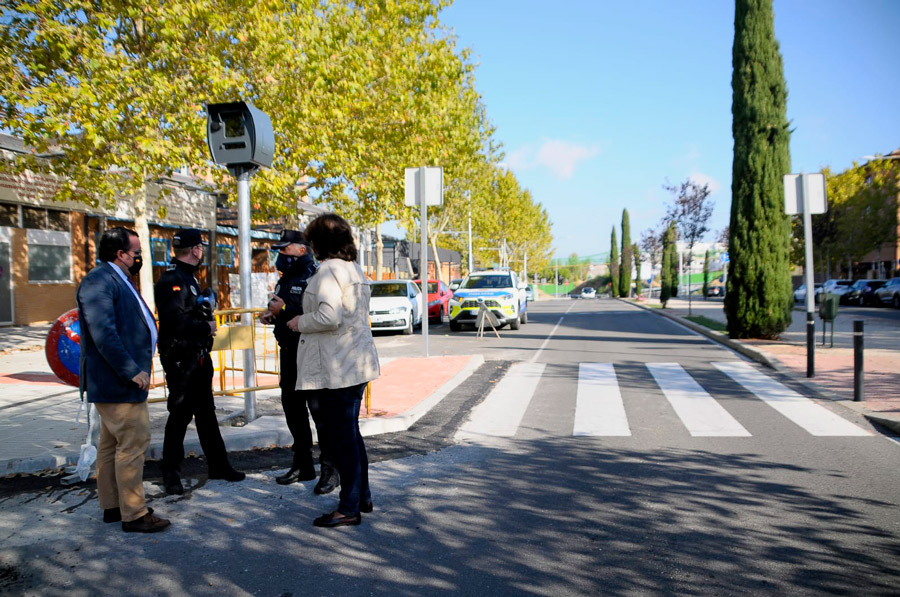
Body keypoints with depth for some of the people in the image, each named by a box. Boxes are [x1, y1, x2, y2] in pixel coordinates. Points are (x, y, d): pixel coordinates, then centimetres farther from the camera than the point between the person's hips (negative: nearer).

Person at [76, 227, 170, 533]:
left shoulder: (118, 280, 17)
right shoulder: (99, 280, -16)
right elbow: (103, 333, -25)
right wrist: (132, 371, -23)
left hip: (122, 380, 11)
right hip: (117, 383, -11)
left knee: (112, 444, 17)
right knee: (133, 444, -6)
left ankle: (112, 506, 27)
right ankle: (133, 514, 2)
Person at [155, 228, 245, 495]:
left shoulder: (188, 278, 17)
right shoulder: (171, 279, -16)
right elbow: (176, 320, -27)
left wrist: (206, 314, 4)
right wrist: (206, 326, -15)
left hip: (198, 357, 10)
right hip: (180, 359, -10)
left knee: (206, 412, 15)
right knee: (180, 415, -1)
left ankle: (218, 465, 25)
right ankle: (171, 475, 13)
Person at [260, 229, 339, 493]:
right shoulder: (285, 280, 16)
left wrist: (284, 309, -23)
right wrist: (271, 315, 5)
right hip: (289, 352, 10)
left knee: (320, 411, -4)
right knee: (292, 407, 15)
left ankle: (330, 469, 6)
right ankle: (303, 465, 28)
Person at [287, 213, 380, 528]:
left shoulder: (328, 271, -14)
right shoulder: (356, 269, 14)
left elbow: (329, 317, -26)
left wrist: (300, 322, -8)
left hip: (335, 369, -10)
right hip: (357, 362, 10)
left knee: (341, 437, -1)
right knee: (350, 433, 19)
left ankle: (349, 508, 9)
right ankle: (363, 496, 29)